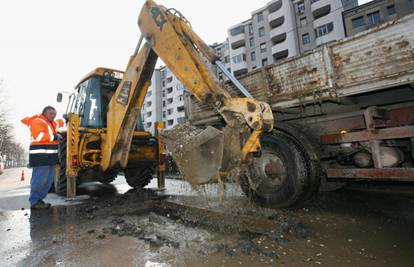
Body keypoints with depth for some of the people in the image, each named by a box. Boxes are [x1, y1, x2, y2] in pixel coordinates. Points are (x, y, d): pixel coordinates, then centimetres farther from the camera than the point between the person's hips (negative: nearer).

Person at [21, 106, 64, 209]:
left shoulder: (50, 123, 21)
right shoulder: (37, 121, -8)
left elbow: (58, 123, 44)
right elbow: (38, 136, -24)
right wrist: (54, 136, -17)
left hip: (49, 156, 10)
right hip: (40, 156, -10)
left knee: (48, 181, 13)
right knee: (39, 180, -9)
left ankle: (39, 199, 21)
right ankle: (34, 202, 0)